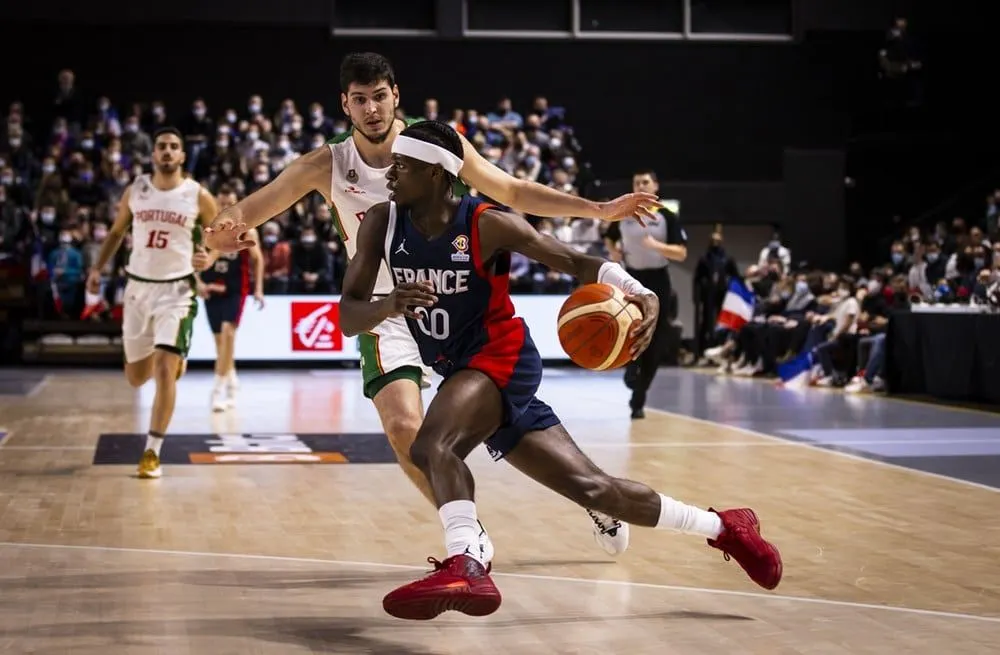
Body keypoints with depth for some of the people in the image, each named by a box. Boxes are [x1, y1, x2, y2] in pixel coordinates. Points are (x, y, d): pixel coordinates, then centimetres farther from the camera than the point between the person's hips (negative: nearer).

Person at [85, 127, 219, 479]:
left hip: (176, 289, -4)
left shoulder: (198, 196, -5)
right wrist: (97, 268, 6)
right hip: (138, 286, 4)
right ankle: (175, 360, 48)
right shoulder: (135, 190, 2)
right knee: (136, 376, 11)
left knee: (164, 370, -17)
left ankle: (152, 452, -9)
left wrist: (208, 256, -13)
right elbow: (117, 231, 16)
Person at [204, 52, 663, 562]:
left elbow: (513, 193, 0)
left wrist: (599, 209, -6)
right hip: (386, 310, 0)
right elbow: (251, 210, -8)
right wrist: (221, 232, -33)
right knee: (403, 427, -20)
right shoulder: (326, 166, -9)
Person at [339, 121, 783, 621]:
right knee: (591, 487, 8)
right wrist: (389, 304, -30)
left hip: (501, 359, -5)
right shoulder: (382, 223, -2)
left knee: (430, 445, -34)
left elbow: (577, 263, -9)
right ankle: (724, 527, 23)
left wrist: (642, 295, -28)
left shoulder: (487, 225, -14)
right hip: (461, 376, 5)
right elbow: (347, 317, -7)